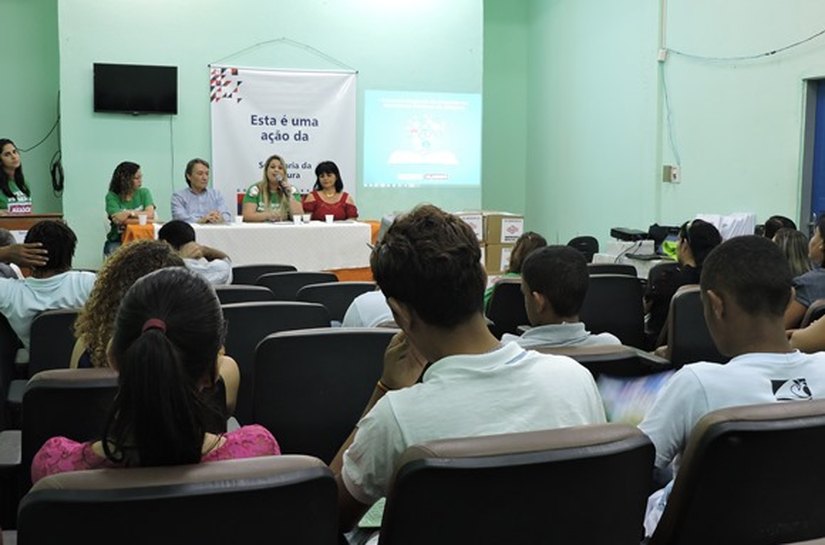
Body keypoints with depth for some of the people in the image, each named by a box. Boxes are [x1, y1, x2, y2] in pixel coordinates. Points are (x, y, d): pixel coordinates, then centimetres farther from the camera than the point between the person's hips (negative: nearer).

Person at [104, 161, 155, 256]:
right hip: (118, 240, -1)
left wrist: (128, 213, -8)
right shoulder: (112, 196, -1)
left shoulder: (144, 192, 6)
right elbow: (118, 219, -16)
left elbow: (150, 214, -9)